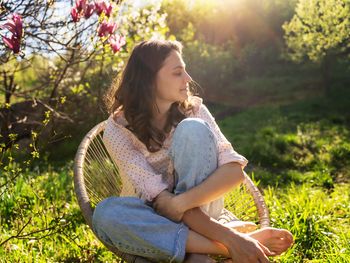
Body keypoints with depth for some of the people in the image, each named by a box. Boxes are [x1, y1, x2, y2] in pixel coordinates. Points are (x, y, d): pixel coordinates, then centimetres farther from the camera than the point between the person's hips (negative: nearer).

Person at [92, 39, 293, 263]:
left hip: (200, 207, 1)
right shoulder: (118, 129, -15)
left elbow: (234, 169, -18)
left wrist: (183, 202, -34)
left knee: (193, 129, -24)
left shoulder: (194, 109, -7)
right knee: (106, 214, -35)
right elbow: (161, 200, -24)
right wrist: (229, 238, -35)